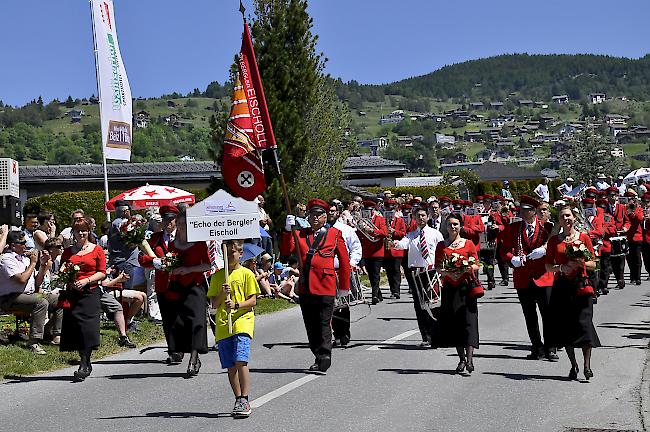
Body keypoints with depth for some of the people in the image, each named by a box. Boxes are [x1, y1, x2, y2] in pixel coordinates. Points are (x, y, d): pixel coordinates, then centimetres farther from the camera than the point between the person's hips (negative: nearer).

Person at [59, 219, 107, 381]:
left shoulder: (97, 250, 7)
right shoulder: (68, 252, 15)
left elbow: (102, 273, 2)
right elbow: (60, 272, 16)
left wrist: (86, 281, -13)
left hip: (90, 293, -3)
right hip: (72, 293, 3)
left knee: (87, 327, -14)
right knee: (74, 326, 0)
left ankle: (84, 366, -16)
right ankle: (86, 364, 13)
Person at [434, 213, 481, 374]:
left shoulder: (469, 244, 6)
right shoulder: (441, 245, 10)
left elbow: (476, 265, 6)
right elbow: (437, 267, 8)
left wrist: (466, 269, -15)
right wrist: (448, 272, -11)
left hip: (466, 287, -2)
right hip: (449, 287, 2)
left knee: (468, 320, -12)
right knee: (453, 322, 3)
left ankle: (469, 359, -17)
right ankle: (461, 359, 13)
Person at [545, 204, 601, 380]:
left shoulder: (584, 237, 5)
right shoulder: (554, 240, 8)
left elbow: (593, 264, 7)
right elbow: (548, 266, 8)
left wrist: (581, 263, -13)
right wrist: (561, 268, -10)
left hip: (581, 286, -1)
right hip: (561, 287, 2)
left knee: (584, 324, -11)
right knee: (565, 326, 1)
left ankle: (587, 366, -7)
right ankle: (573, 366, 13)